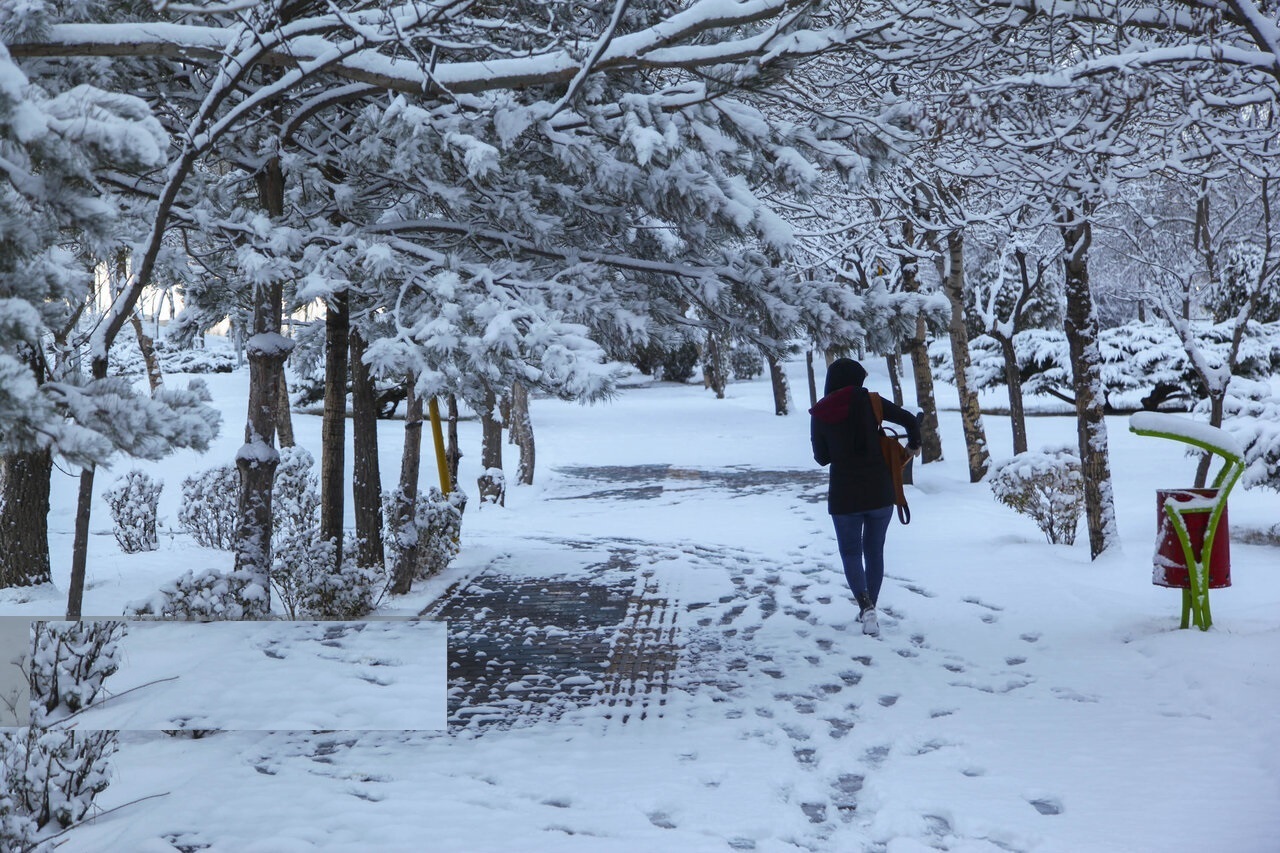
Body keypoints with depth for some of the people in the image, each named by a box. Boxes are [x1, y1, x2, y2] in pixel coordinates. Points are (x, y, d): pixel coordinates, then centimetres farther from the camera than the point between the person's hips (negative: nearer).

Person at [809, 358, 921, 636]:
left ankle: (865, 606, -15)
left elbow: (821, 457, 6)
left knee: (851, 552, 8)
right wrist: (913, 445, 12)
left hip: (844, 495, 0)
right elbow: (910, 419, -8)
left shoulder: (820, 414, -3)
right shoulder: (868, 402, -7)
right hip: (879, 492, 0)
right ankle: (870, 608, 23)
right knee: (874, 551, 16)